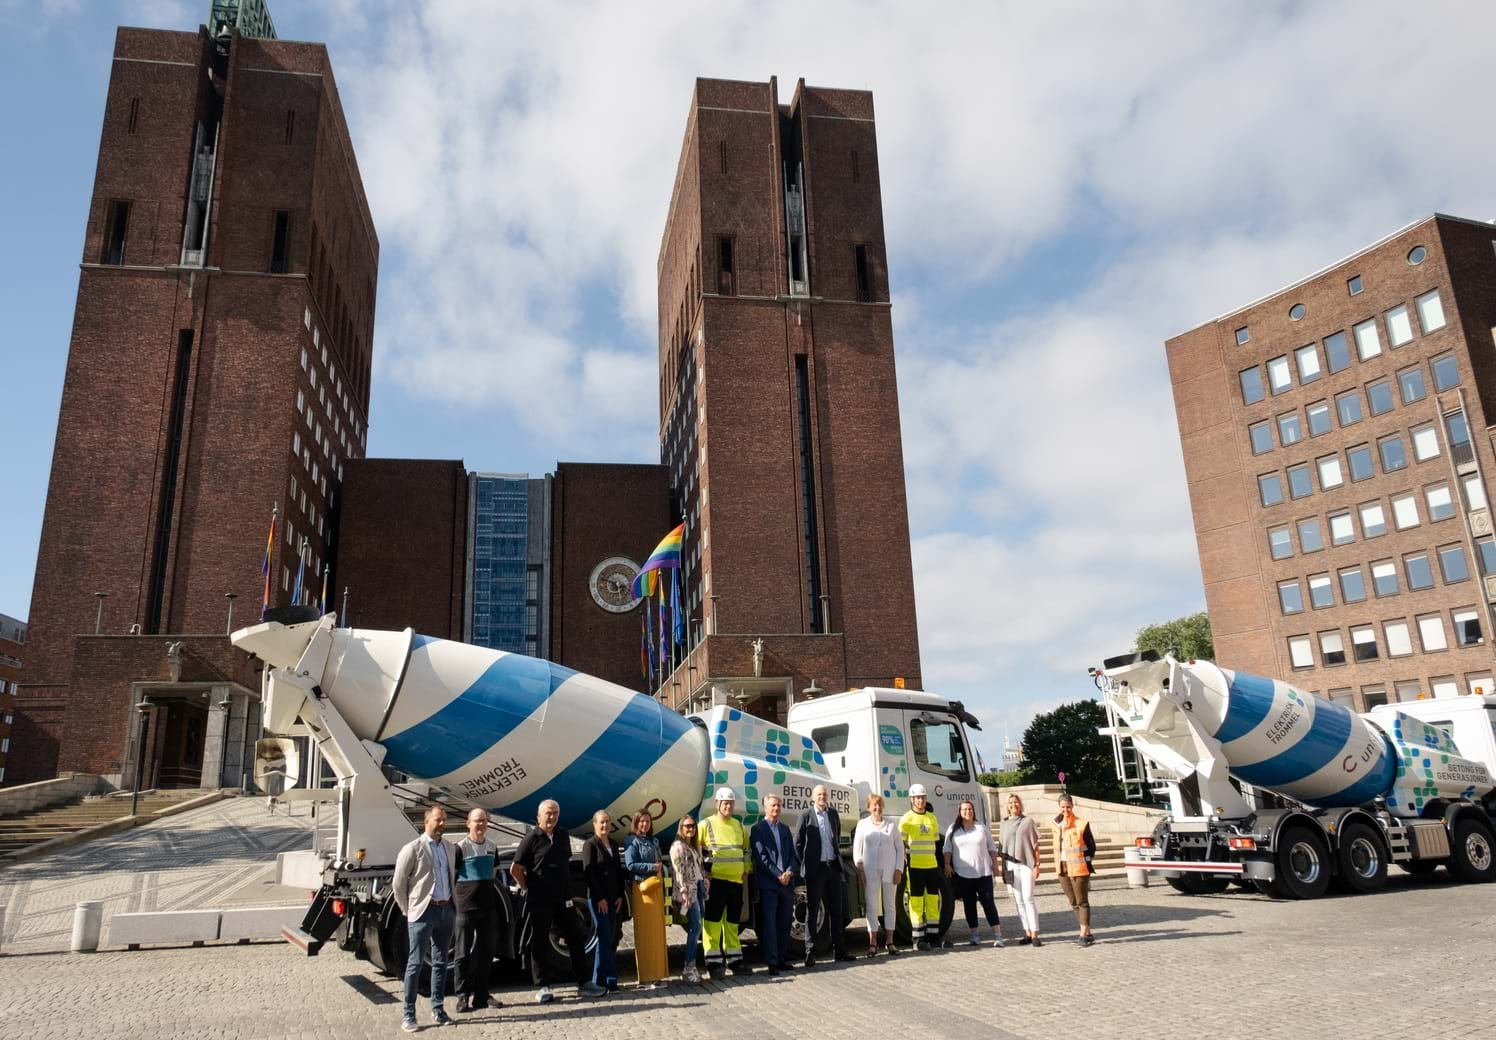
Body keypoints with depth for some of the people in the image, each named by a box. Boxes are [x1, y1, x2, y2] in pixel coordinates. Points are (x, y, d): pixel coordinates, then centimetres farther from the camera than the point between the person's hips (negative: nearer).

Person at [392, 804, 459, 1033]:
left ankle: (437, 1010, 20)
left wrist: (451, 903, 13)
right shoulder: (413, 849, -7)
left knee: (440, 962, 11)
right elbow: (398, 884, -4)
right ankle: (409, 1015, 5)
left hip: (446, 910, 6)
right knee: (415, 963, -1)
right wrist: (408, 911, 0)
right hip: (423, 911, -6)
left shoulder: (450, 849, 11)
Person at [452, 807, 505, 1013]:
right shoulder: (460, 848, -8)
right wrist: (456, 898, -7)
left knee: (487, 950, 9)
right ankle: (463, 996, 8)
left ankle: (481, 995, 19)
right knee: (464, 953, 0)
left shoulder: (492, 847, 9)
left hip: (488, 906, 6)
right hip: (466, 907, -6)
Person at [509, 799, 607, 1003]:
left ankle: (584, 983, 15)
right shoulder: (531, 838, -10)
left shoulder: (563, 835, 8)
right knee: (539, 943, 4)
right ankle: (541, 987, 15)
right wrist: (528, 890, -4)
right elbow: (515, 869, -10)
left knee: (576, 939, 7)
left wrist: (567, 890, 13)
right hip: (540, 902, -6)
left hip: (563, 899, 6)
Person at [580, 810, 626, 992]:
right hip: (597, 898, -7)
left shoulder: (613, 845, 14)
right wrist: (599, 898, -15)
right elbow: (588, 873, -12)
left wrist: (620, 895, 5)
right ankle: (610, 979, -7)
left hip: (613, 898, 7)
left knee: (607, 939, 8)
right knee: (605, 938, -8)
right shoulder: (590, 845, -6)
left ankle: (599, 980, 14)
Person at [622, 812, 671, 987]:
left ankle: (657, 974, 13)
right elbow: (630, 865, -14)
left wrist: (664, 869, -1)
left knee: (658, 931, 7)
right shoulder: (632, 841, -3)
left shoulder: (654, 841, 18)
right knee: (645, 933, -6)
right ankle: (646, 976, -2)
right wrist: (652, 867, -15)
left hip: (657, 888, 7)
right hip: (643, 889, -7)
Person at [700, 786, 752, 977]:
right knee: (713, 921, -6)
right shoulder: (706, 825, -4)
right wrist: (703, 872, -10)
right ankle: (714, 962, 0)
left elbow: (746, 849, 23)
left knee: (732, 922, 13)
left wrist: (746, 870, 13)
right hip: (715, 880, -5)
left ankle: (734, 959, 21)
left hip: (736, 881, 5)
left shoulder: (739, 826, 14)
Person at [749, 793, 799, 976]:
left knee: (784, 924, 8)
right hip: (768, 884, -5)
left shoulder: (785, 829, 17)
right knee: (769, 924, -5)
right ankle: (772, 962, -3)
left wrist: (789, 872, -6)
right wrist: (778, 875, -13)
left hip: (787, 883, 5)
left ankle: (782, 959, 15)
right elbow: (762, 857, -8)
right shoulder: (758, 829, -1)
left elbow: (793, 855, 12)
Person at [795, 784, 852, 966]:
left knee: (836, 910, 10)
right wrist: (805, 864, -1)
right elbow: (798, 844, -1)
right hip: (815, 869, -5)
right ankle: (810, 953, 4)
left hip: (833, 867, 5)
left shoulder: (833, 814, 7)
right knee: (812, 912, 1)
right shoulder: (806, 817, -6)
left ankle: (840, 949, 18)